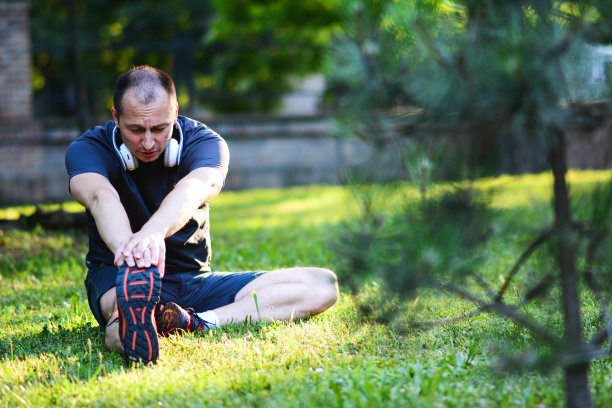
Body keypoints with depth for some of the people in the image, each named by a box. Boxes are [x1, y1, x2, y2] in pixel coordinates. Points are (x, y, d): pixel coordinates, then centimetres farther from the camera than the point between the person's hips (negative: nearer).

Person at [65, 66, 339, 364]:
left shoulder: (204, 142, -9)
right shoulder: (88, 149, -11)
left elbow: (196, 187, -35)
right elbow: (100, 197, -35)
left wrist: (153, 232, -59)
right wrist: (129, 251, -60)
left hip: (193, 280, 3)